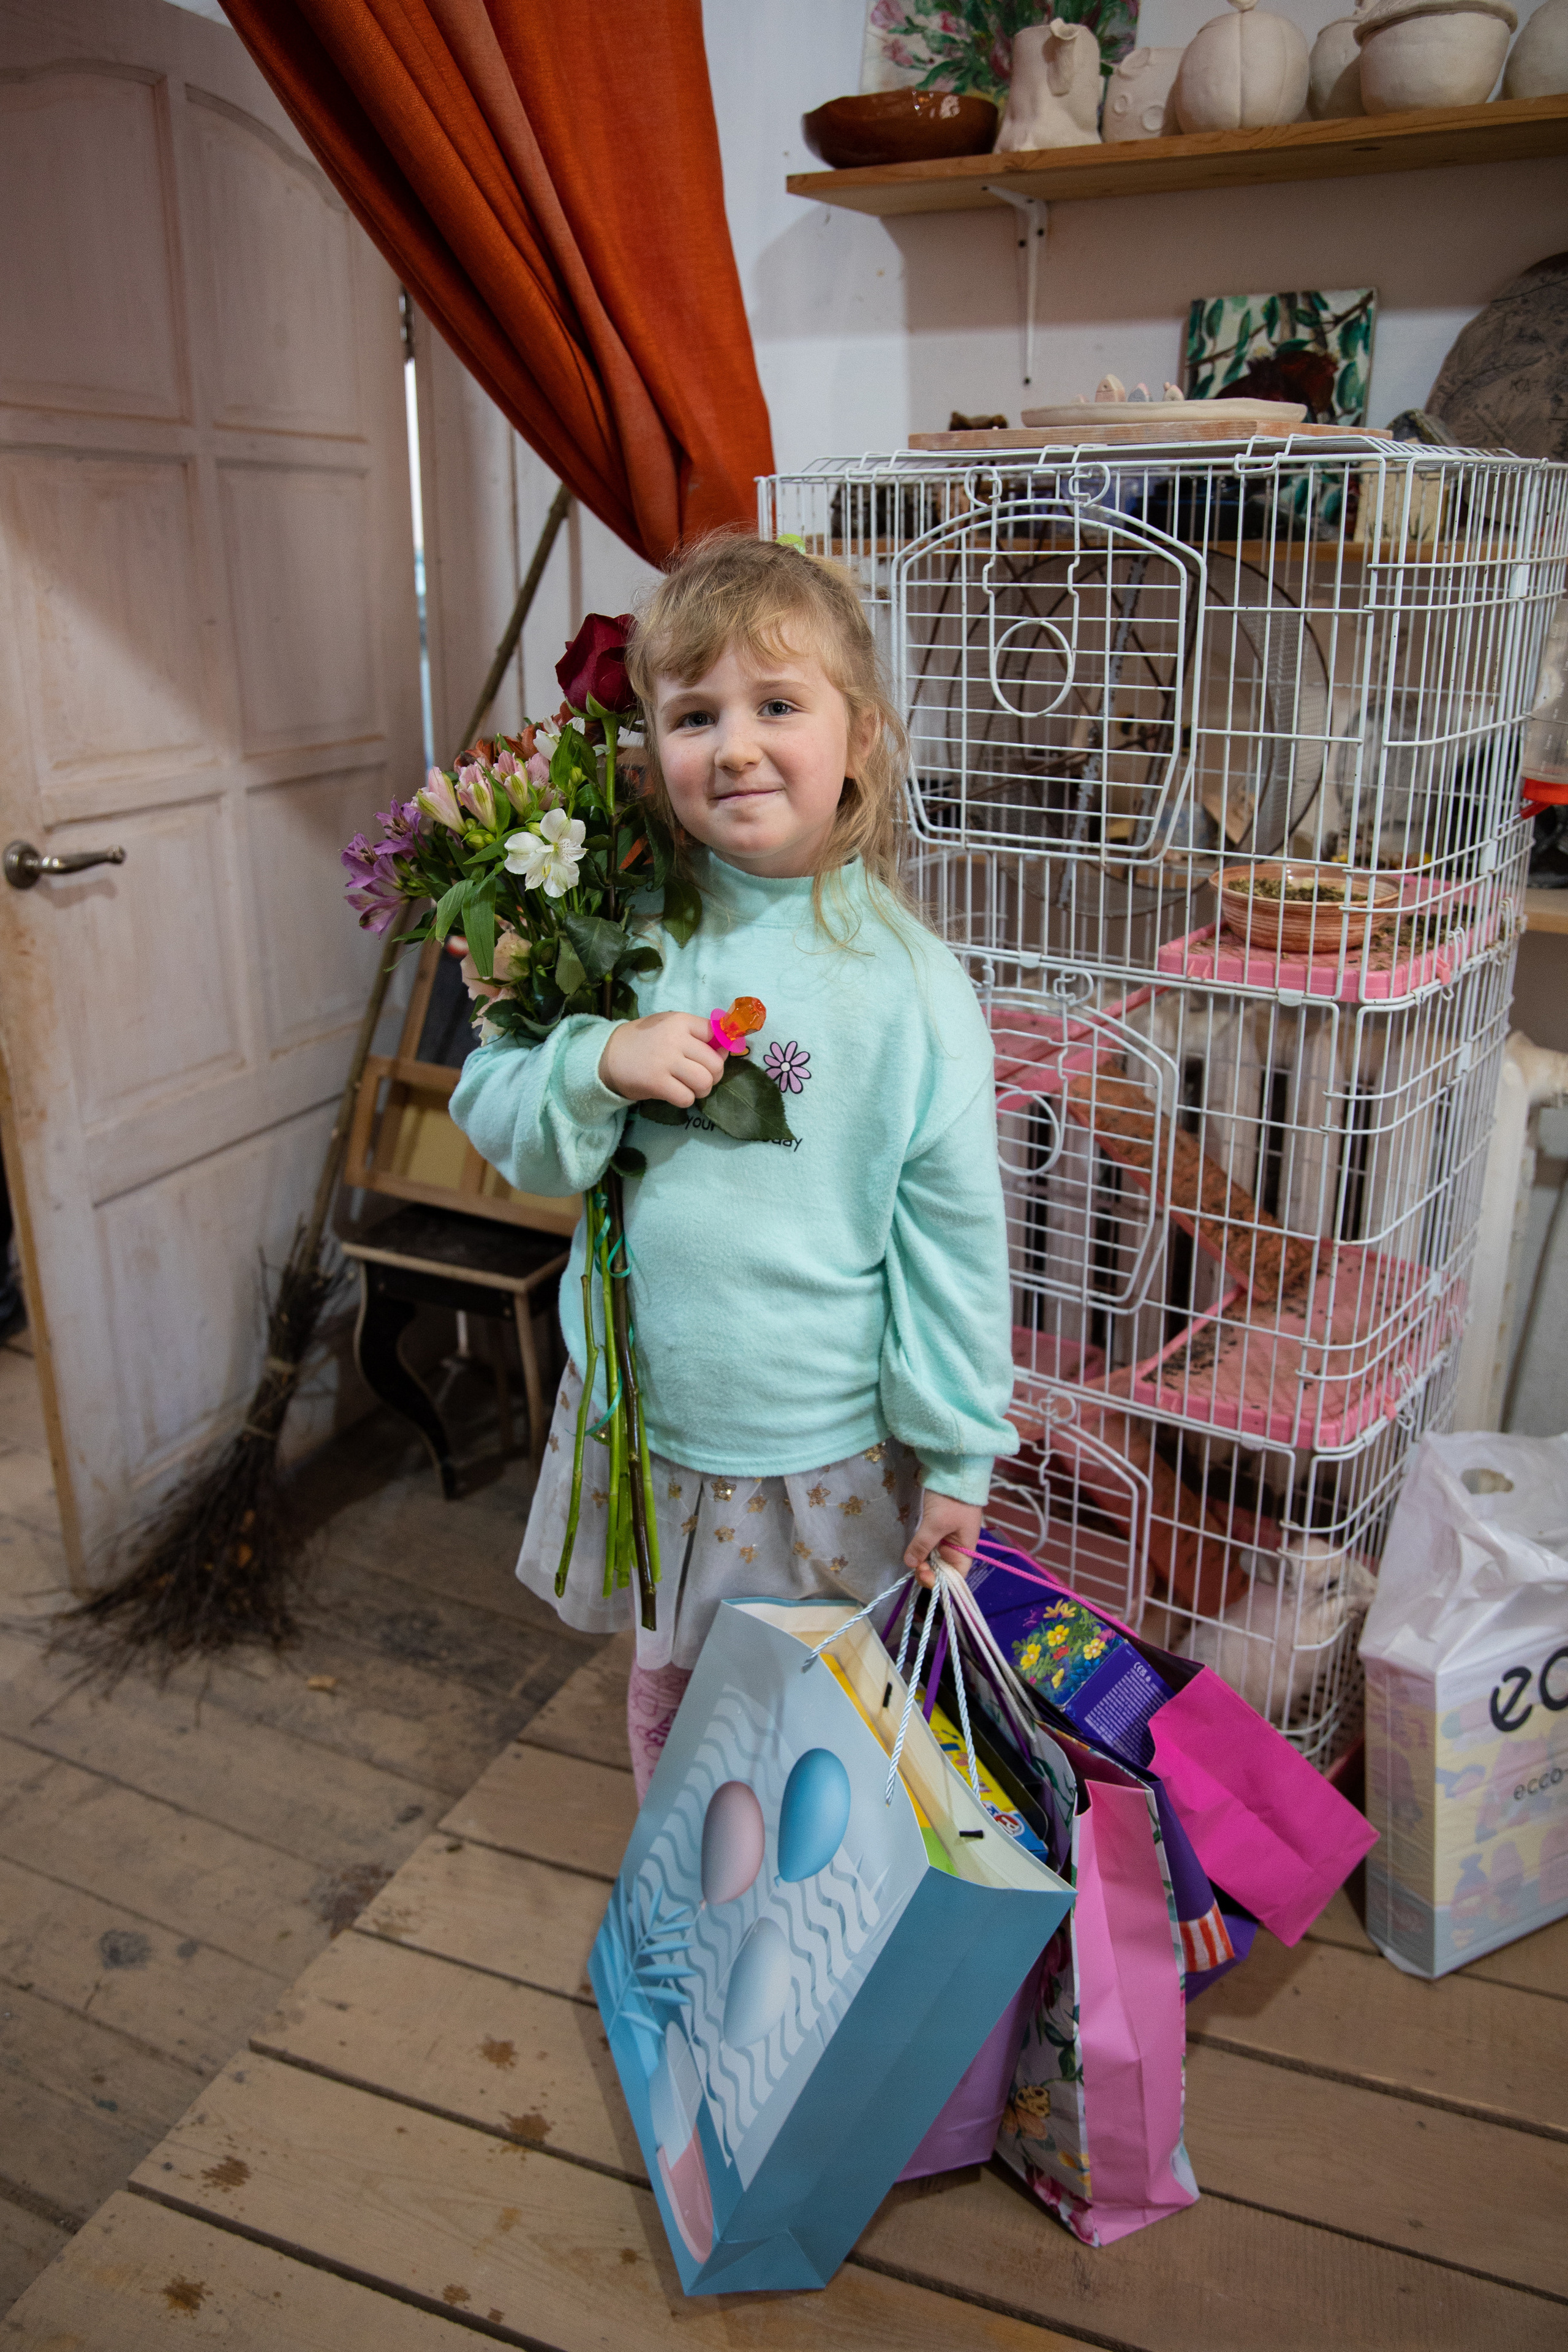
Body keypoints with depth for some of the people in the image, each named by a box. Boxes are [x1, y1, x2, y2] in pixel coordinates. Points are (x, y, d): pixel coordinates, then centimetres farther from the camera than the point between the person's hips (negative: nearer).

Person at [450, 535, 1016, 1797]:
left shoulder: (907, 980, -14)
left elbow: (954, 1233, -9)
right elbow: (494, 1118, -2)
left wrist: (959, 1454, -5)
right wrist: (599, 1065, -23)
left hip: (826, 1451, -2)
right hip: (645, 1422, 3)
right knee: (666, 1702, 24)